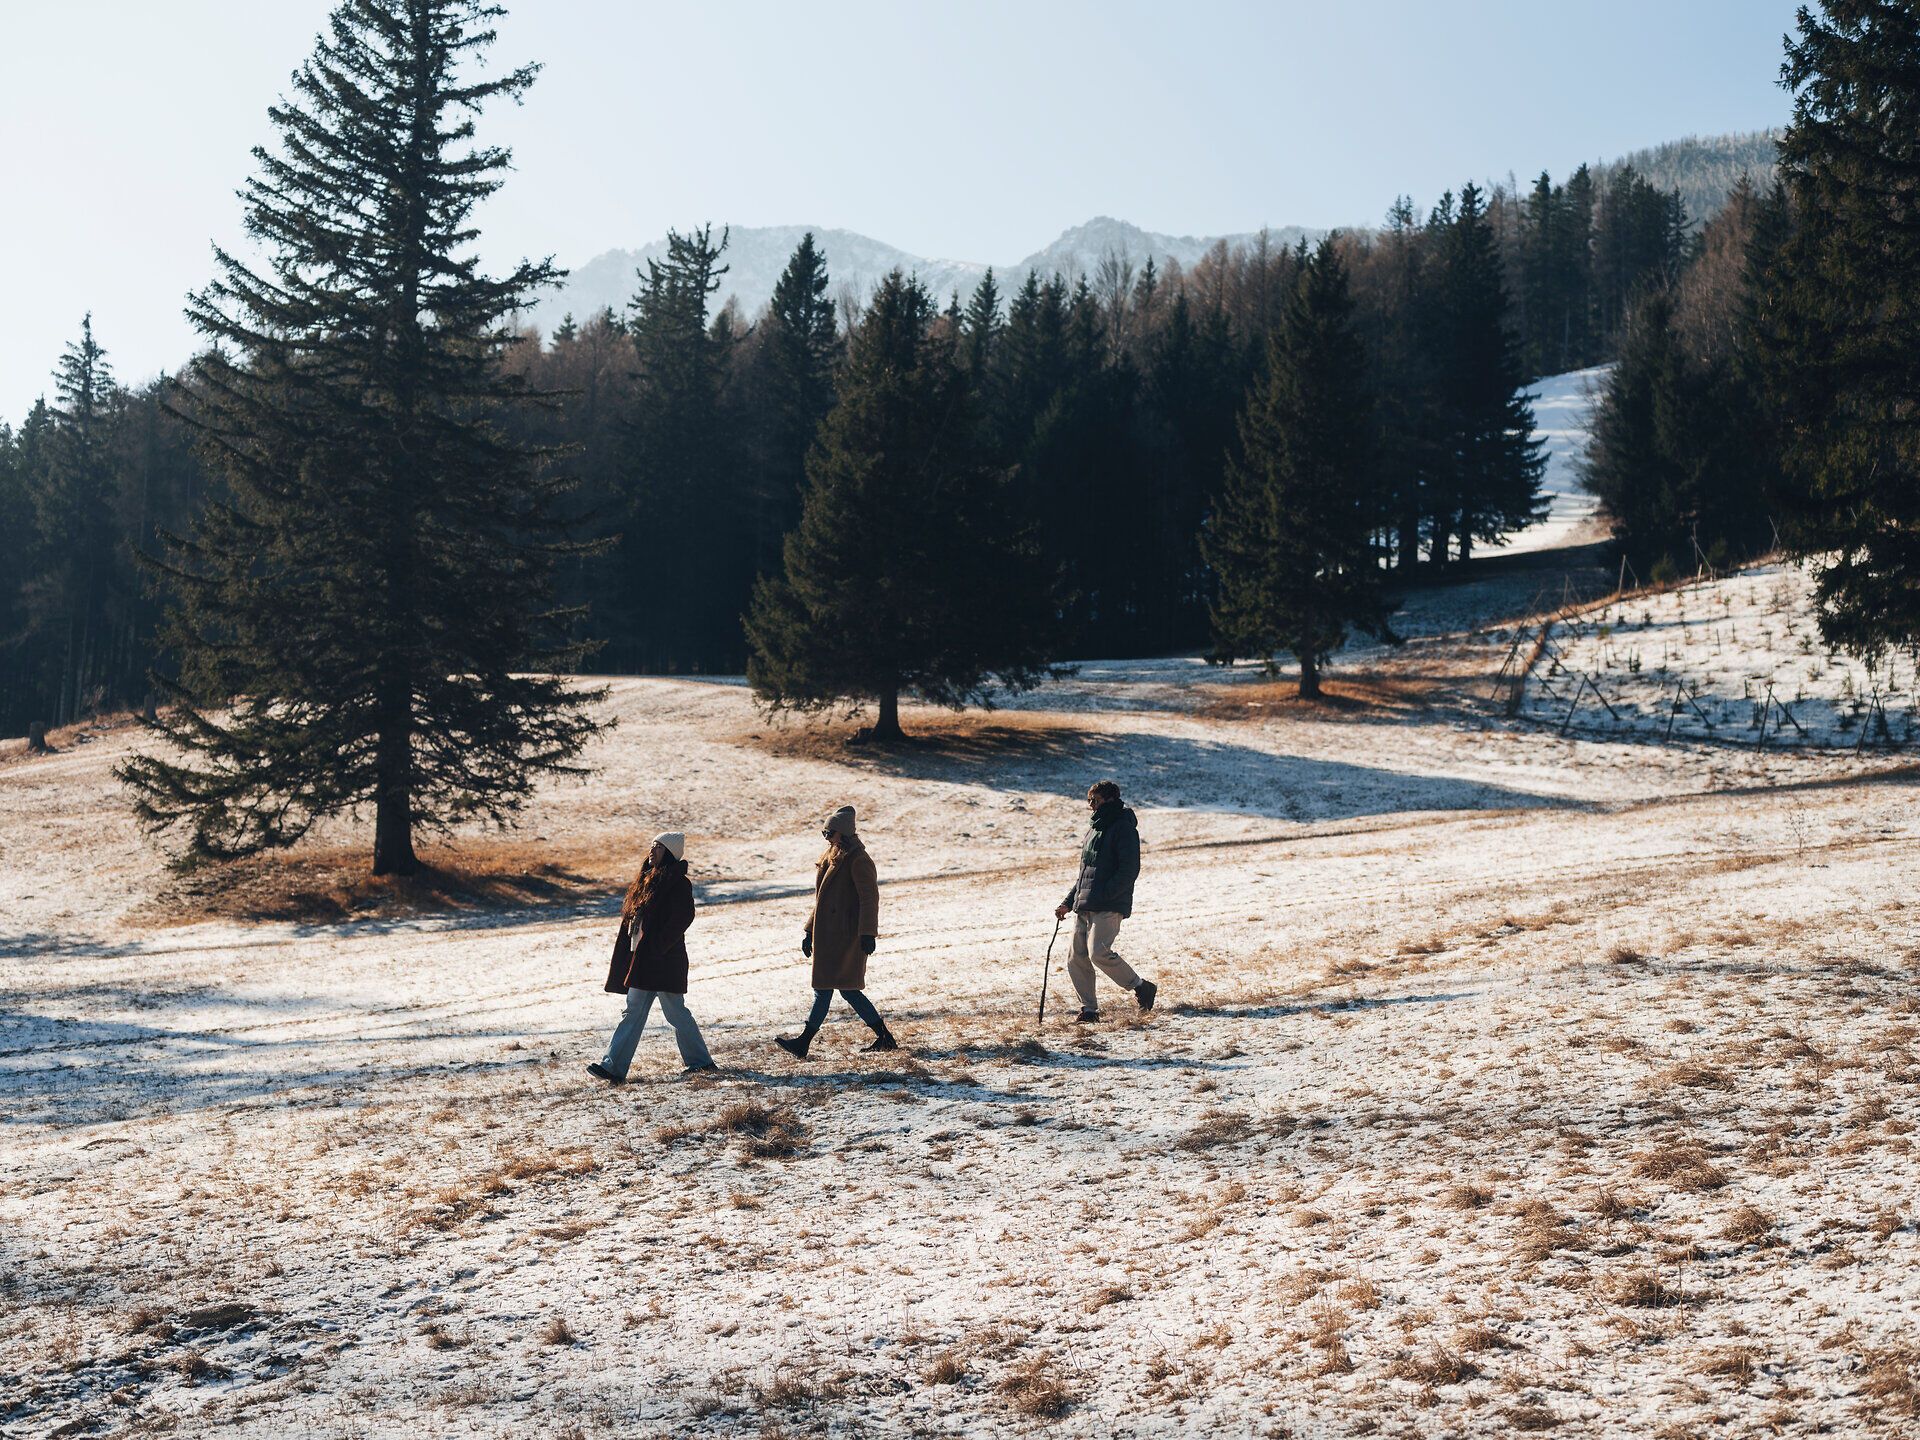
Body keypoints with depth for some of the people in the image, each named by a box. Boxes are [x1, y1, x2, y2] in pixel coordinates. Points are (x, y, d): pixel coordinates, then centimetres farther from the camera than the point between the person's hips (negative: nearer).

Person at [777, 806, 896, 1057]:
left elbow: (869, 898, -17)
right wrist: (810, 932, 20)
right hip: (830, 933, 10)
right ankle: (885, 1037, 14)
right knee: (847, 989, 10)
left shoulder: (858, 860, -13)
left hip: (843, 935, -10)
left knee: (825, 987, -6)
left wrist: (868, 935, -21)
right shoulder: (833, 857, 16)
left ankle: (803, 1043, -3)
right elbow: (823, 898, 22)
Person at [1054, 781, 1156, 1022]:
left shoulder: (1124, 828, -6)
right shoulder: (1095, 829, 22)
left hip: (1109, 907, -8)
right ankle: (1089, 1009, 12)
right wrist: (1068, 902, 20)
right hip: (1084, 908, 9)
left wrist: (1103, 896, -21)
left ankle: (1142, 988, -5)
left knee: (1099, 953, -21)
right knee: (1077, 960, 2)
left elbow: (1129, 870, -15)